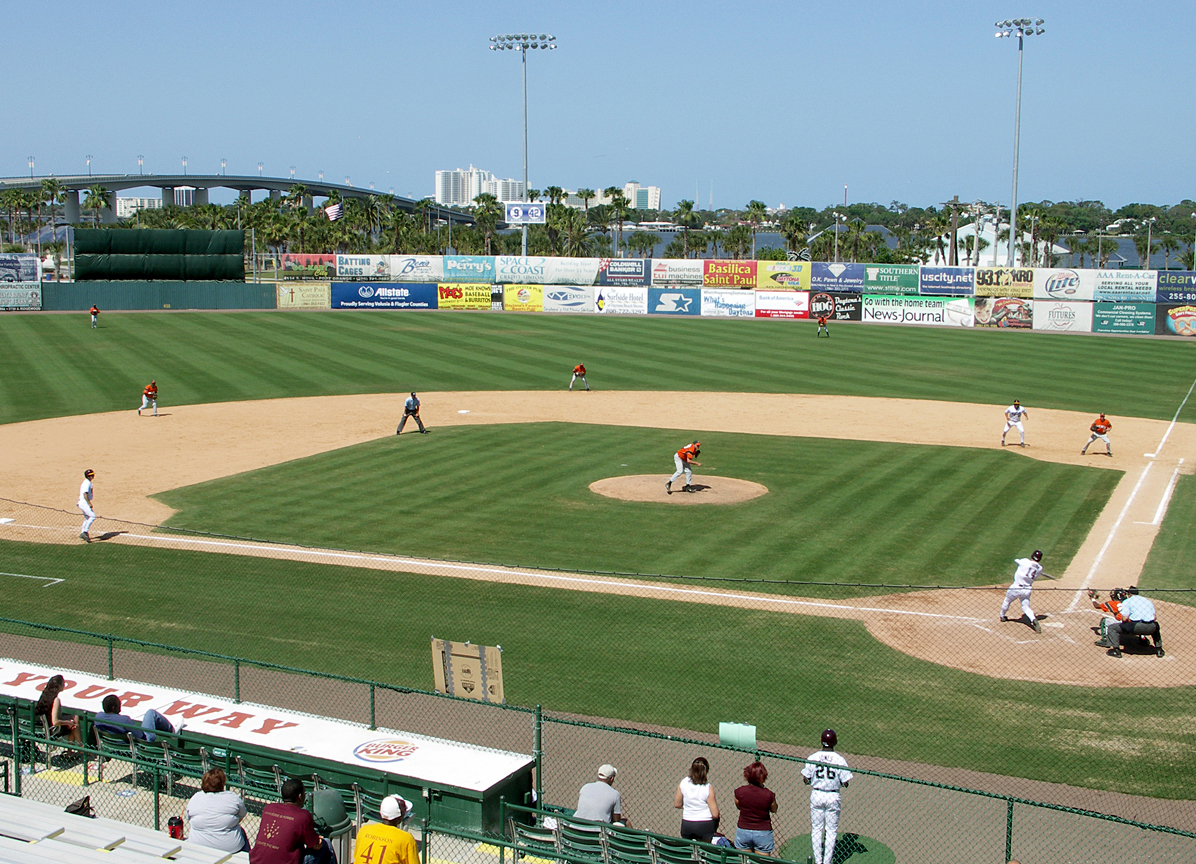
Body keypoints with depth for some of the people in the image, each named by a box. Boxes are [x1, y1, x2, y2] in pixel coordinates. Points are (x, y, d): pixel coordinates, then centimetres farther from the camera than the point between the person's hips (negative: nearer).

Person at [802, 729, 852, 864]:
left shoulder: (812, 758, -7)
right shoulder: (840, 760, -11)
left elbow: (806, 780, -3)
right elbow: (845, 783, -9)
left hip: (816, 795, 1)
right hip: (833, 797, -1)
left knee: (816, 828, 13)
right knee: (831, 830, 11)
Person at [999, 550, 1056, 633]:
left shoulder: (1025, 562, -12)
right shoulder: (1040, 568, -1)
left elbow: (1016, 560, 8)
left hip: (1016, 588, -3)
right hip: (1027, 590, 3)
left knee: (1007, 601, 20)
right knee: (1026, 607, 9)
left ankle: (1002, 616, 38)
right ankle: (1034, 620, -16)